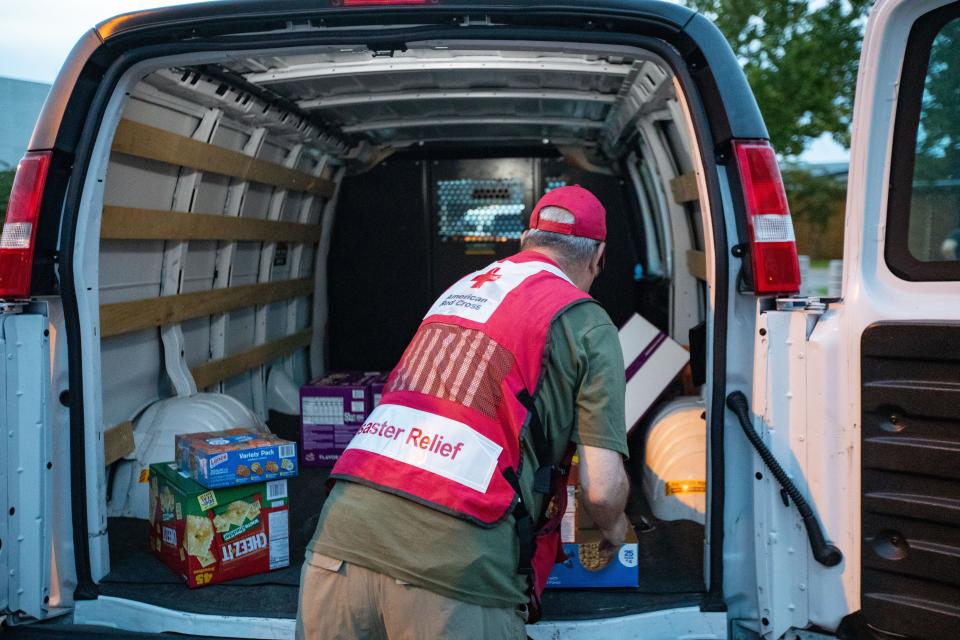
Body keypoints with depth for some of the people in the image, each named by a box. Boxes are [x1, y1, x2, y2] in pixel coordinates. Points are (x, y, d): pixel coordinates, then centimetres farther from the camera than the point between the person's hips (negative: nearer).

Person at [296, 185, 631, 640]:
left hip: (340, 536, 5)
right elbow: (602, 490, -3)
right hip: (458, 570, -5)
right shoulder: (587, 325, 5)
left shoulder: (458, 290, 21)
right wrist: (613, 527, 22)